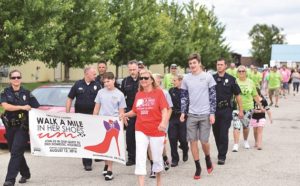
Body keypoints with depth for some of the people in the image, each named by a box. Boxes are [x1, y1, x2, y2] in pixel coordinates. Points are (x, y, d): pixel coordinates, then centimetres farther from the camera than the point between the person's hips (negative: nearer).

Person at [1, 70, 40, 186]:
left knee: (16, 152, -14)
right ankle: (25, 174, 32)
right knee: (15, 153, 13)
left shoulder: (26, 93, 5)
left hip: (22, 127, -3)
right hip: (10, 127, 3)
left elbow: (37, 109, 7)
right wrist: (22, 107, -18)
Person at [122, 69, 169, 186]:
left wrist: (163, 122, -33)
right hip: (141, 130, 3)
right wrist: (126, 114, -2)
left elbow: (164, 110, -16)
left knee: (157, 158, 12)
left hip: (156, 131, -3)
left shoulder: (158, 92, -7)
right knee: (140, 158, -5)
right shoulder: (138, 94, 6)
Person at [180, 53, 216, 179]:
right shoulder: (186, 79, 4)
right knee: (193, 141, 3)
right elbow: (184, 97, 10)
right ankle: (198, 167, 16)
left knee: (204, 141, -1)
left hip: (205, 114, -3)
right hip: (191, 115, 3)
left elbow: (213, 96, -3)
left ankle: (208, 159, 30)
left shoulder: (208, 77, -4)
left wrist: (212, 113, -8)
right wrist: (183, 112, 2)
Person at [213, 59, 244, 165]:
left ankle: (222, 156, 1)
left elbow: (237, 95, 3)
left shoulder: (231, 79, -1)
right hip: (214, 109, 3)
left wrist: (240, 110, 2)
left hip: (226, 110, -3)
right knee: (216, 133, 9)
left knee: (224, 134, -5)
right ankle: (221, 153, 25)